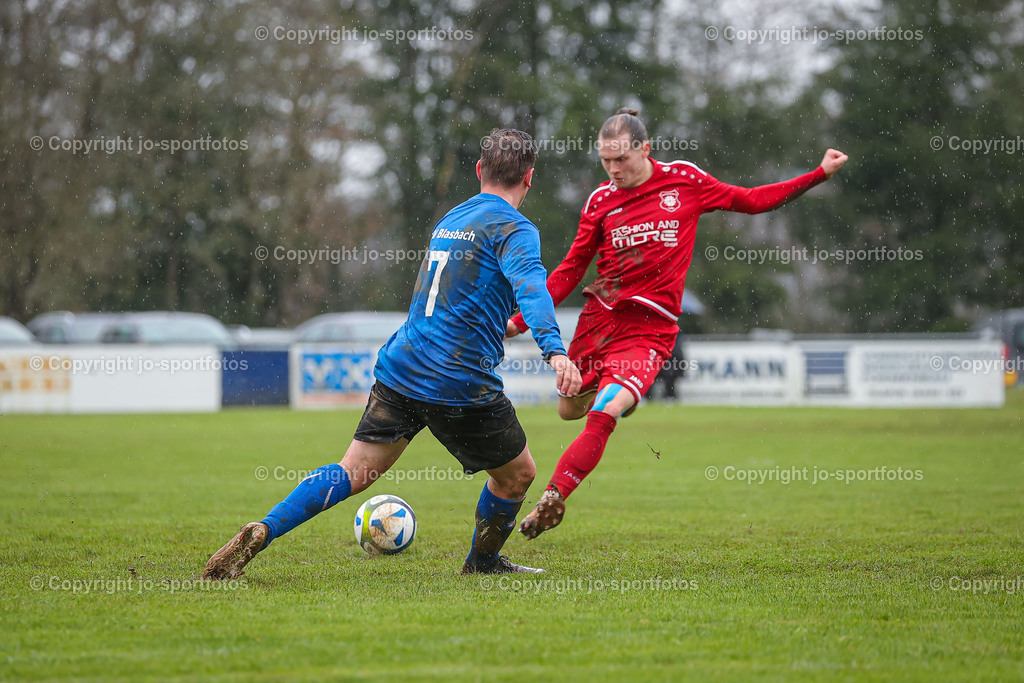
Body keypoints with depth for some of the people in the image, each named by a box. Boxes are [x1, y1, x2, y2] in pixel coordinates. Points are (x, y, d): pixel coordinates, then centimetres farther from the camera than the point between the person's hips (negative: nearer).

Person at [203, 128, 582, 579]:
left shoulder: (449, 220, 19)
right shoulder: (513, 229, -5)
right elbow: (530, 285, -24)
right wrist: (554, 350, -38)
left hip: (400, 369, 7)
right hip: (462, 385, -7)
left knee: (353, 473, 4)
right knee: (517, 474, 16)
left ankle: (260, 533, -12)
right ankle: (482, 562, 33)